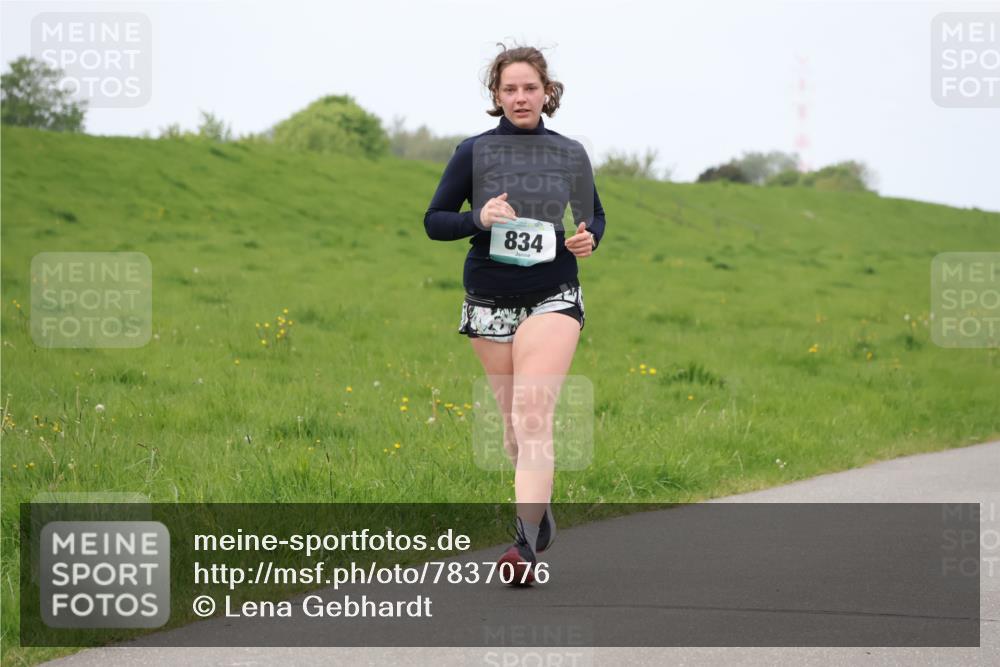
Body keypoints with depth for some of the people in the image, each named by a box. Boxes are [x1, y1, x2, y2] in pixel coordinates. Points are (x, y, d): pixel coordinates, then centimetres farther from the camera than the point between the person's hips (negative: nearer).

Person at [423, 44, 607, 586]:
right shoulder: (473, 152, -1)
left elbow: (594, 215, 15)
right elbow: (434, 221, 1)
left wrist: (587, 238, -8)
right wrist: (478, 219, -19)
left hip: (552, 301, -2)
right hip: (488, 303, 2)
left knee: (532, 417, -16)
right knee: (513, 422, 11)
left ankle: (527, 544, -22)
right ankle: (539, 511, 35)